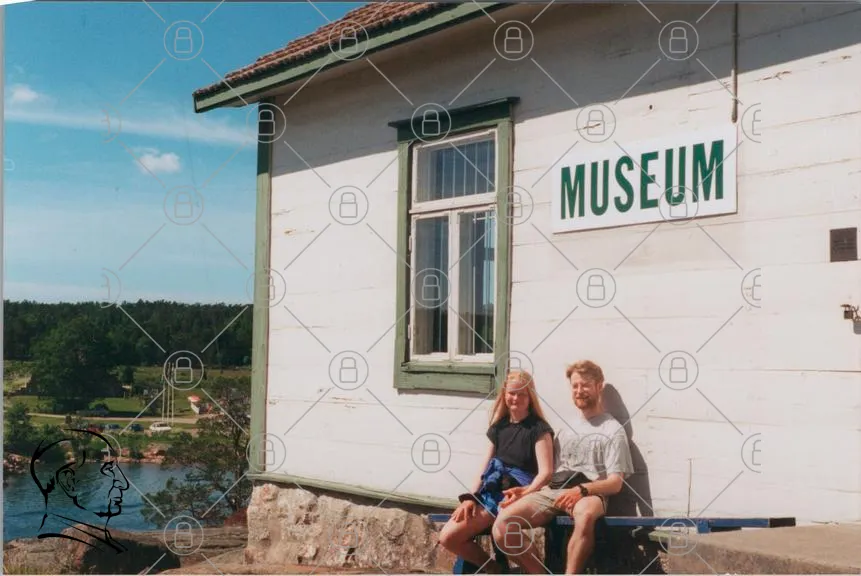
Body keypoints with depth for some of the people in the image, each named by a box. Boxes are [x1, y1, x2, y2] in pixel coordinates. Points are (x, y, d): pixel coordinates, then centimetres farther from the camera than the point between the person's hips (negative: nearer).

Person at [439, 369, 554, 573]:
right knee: (447, 538, -11)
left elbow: (546, 472, -12)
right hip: (490, 492, 7)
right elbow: (486, 467, 16)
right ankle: (495, 570, 7)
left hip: (513, 496, -7)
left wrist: (526, 493, -30)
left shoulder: (539, 428, -1)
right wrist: (470, 497, 1)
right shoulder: (499, 426, 19)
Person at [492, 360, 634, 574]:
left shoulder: (613, 430, 7)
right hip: (551, 491, 5)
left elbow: (615, 483, -2)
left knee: (585, 514, -44)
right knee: (502, 525, -21)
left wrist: (581, 490, -19)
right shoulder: (566, 428, 25)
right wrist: (525, 491, 4)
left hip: (590, 494, -5)